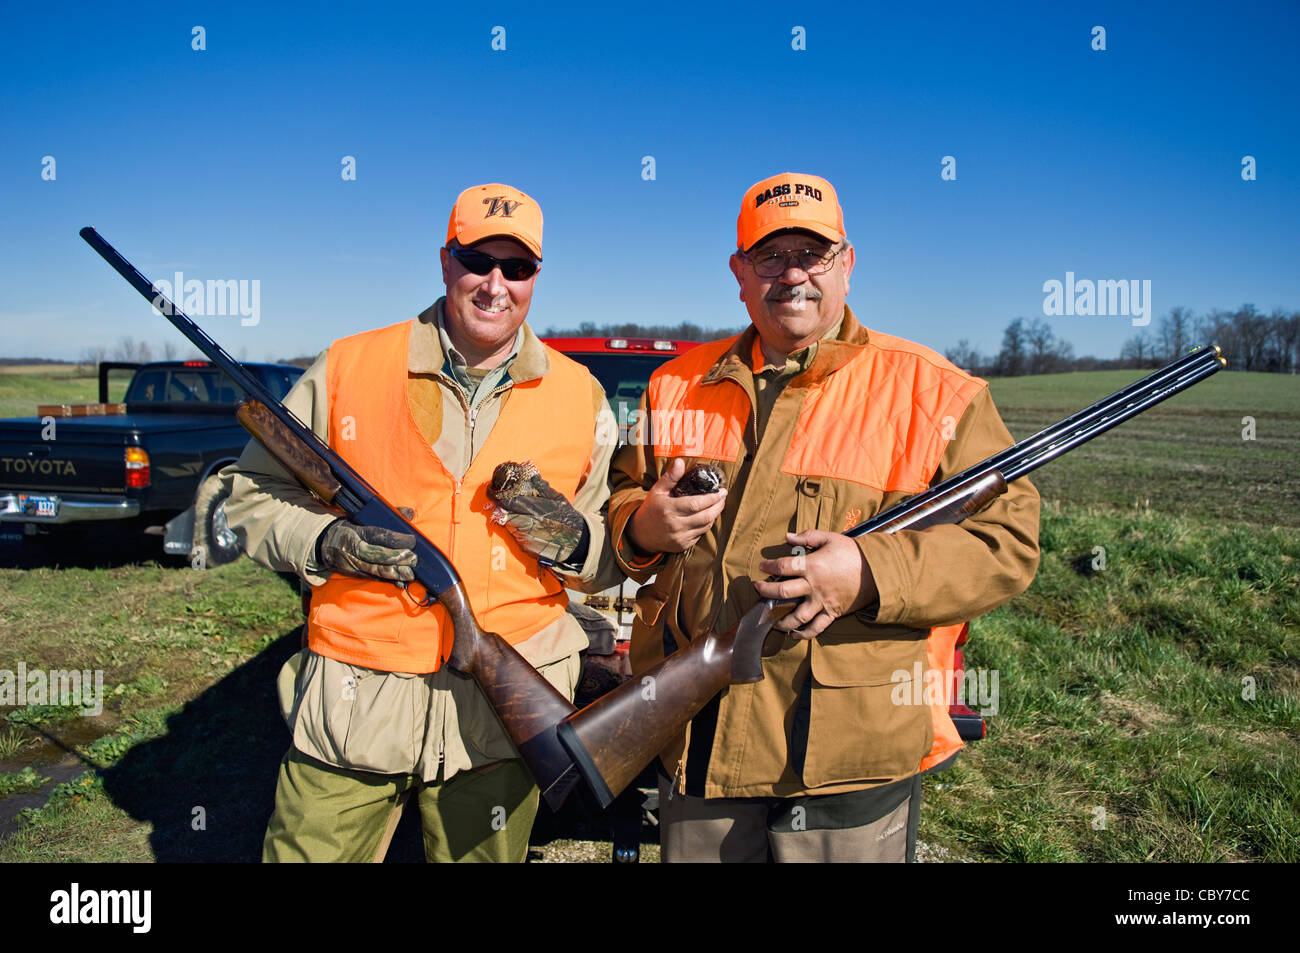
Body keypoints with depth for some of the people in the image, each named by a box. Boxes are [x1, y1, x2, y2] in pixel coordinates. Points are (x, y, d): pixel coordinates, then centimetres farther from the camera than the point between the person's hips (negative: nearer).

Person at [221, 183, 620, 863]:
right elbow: (251, 494, 7)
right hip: (350, 704, 0)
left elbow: (619, 555, 9)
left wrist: (572, 542, -13)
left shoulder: (581, 396, 3)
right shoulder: (347, 368, 0)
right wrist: (326, 542, -12)